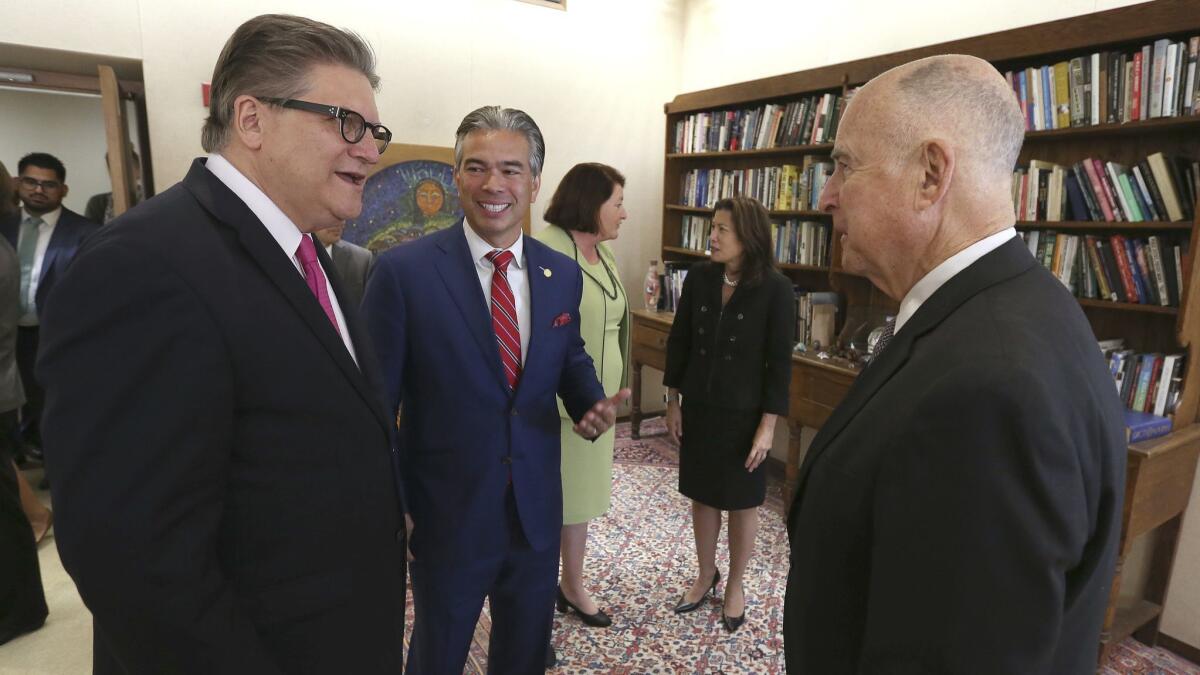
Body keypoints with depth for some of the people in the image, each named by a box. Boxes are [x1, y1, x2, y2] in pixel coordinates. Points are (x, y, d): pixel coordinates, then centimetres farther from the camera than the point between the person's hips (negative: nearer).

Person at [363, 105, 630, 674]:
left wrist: (594, 403, -8)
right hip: (445, 516, -3)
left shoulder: (563, 274, -1)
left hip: (538, 513, 4)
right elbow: (375, 400, -11)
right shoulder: (404, 271, -15)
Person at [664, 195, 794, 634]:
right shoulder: (699, 278, -3)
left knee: (741, 502, 13)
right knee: (701, 495, 16)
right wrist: (673, 401, 4)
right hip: (698, 408, 4)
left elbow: (780, 362, -12)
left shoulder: (775, 288, -14)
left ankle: (736, 585, 35)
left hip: (744, 414, -3)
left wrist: (768, 425, -12)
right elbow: (679, 341, 3)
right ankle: (706, 576, 38)